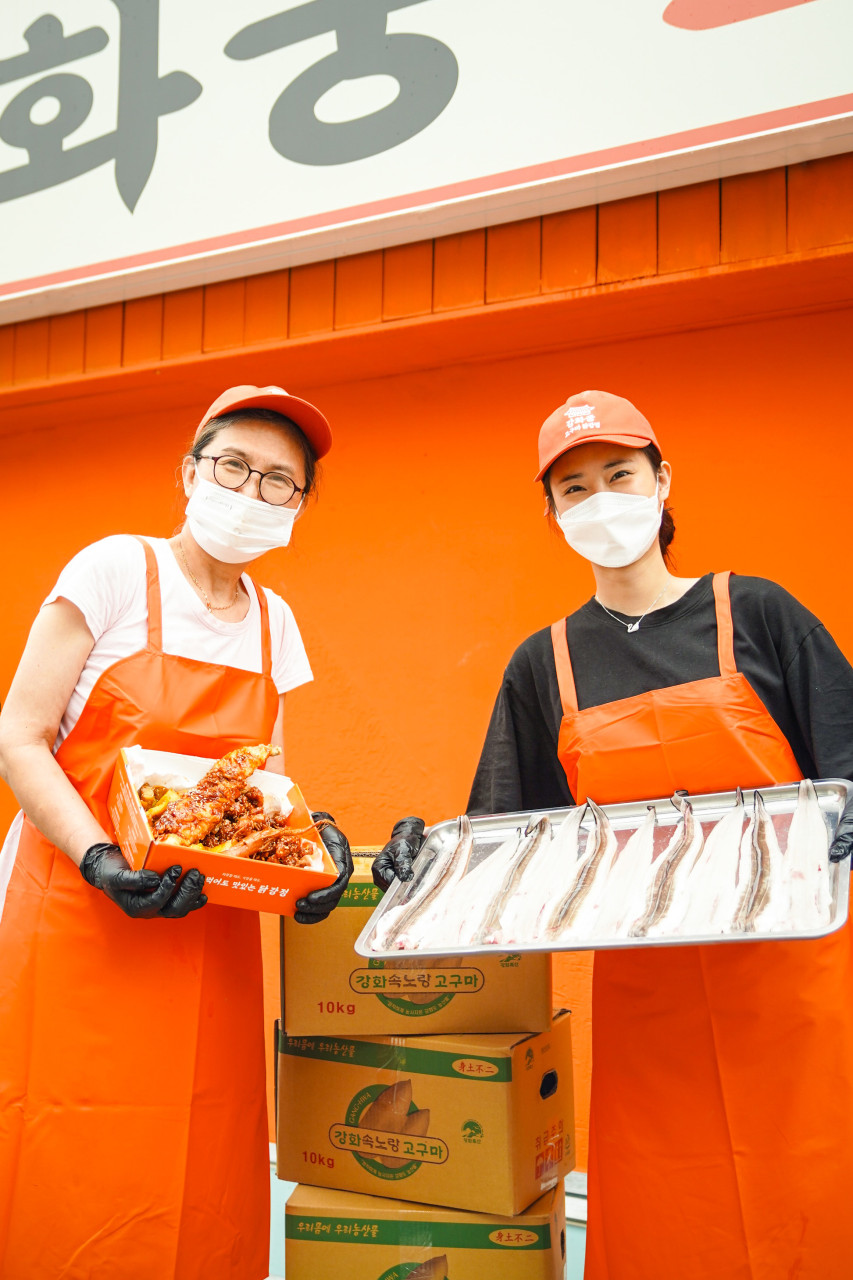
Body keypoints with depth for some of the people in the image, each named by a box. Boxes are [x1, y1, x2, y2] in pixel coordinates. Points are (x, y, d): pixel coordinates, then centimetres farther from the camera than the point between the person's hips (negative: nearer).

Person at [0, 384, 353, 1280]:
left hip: (212, 928, 5)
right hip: (79, 908, -4)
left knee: (205, 1185, 5)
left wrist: (309, 838, -5)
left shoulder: (275, 622, 12)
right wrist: (103, 860, -21)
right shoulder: (117, 570, -4)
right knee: (76, 1186, -4)